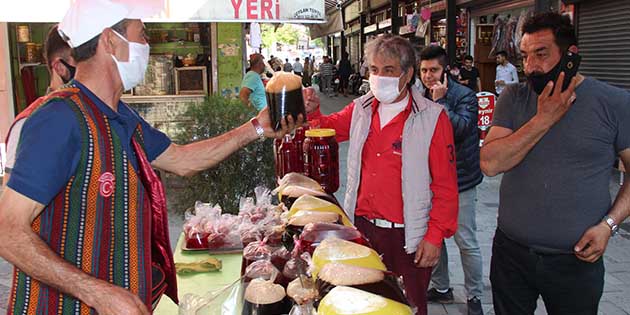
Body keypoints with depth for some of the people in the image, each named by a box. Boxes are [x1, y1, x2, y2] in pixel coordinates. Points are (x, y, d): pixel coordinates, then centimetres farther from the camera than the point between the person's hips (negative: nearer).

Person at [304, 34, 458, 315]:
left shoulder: (432, 117, -11)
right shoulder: (360, 109, 3)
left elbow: (446, 185, -10)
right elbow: (327, 128, 18)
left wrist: (435, 236, -12)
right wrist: (311, 112, -4)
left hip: (407, 236, -4)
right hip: (362, 227, 4)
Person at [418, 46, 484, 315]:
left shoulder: (464, 96, -10)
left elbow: (461, 128, -26)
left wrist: (440, 101, -23)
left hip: (459, 181, -5)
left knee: (466, 242, 1)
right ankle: (441, 288, 32)